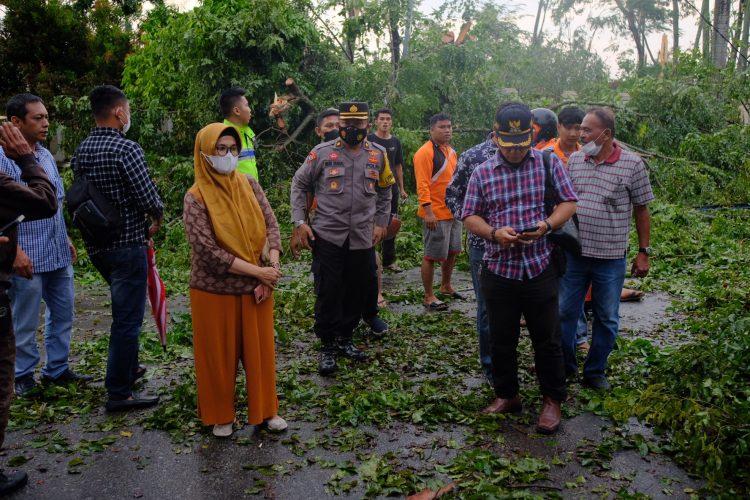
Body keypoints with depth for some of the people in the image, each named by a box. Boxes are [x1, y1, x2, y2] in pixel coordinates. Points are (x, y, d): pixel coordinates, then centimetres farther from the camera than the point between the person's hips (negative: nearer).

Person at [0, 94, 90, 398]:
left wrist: (66, 239, 19)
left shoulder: (46, 155, 11)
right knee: (25, 323, 6)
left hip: (59, 254, 8)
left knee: (63, 315, 15)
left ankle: (57, 369, 28)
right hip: (28, 258, -7)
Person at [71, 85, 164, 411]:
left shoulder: (81, 151, 7)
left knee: (125, 309, 25)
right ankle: (119, 393, 6)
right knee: (127, 317, -1)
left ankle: (127, 368, 39)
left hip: (96, 245, 8)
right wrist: (156, 221, 2)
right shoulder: (126, 149, -17)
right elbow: (150, 199, -20)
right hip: (126, 244, -8)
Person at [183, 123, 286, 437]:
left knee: (260, 348, 13)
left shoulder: (249, 185, 0)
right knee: (219, 353, 11)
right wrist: (257, 271, -20)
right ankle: (221, 415, 30)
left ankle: (265, 410, 31)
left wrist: (271, 270, -15)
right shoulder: (196, 197, -12)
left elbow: (271, 226, 0)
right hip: (215, 290, -3)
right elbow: (207, 251, -19)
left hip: (257, 286, 4)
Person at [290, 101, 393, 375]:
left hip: (363, 238, 3)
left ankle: (344, 339, 30)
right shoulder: (322, 153, -5)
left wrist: (381, 223, 12)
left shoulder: (378, 155, 4)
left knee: (358, 291, 11)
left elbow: (385, 191, 17)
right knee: (328, 293, 1)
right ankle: (328, 347, 17)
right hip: (327, 236, -3)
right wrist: (300, 222, -3)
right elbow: (299, 185, 4)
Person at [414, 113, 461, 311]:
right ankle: (429, 296, 9)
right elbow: (422, 185, -19)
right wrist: (428, 212, -24)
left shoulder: (451, 151, 14)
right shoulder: (425, 152, -13)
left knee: (452, 251, 18)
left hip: (452, 212, 9)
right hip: (436, 214, -9)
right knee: (432, 256, -1)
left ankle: (446, 286, 36)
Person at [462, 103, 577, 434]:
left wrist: (547, 224, -16)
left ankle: (552, 400, 27)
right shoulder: (482, 173, 3)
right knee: (501, 339, 13)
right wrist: (494, 233, -15)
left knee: (547, 339, 9)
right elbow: (470, 217, 5)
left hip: (540, 267, -1)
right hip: (498, 269, 2)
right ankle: (506, 395, 32)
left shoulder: (549, 163, 0)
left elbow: (569, 202, 3)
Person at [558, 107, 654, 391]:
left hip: (611, 258, -2)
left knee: (607, 319, 11)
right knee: (565, 312, 10)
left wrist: (643, 253, 0)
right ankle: (564, 366, 28)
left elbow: (641, 209, 0)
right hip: (573, 253, 3)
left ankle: (595, 372, 28)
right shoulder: (574, 159, 2)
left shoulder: (632, 164, -7)